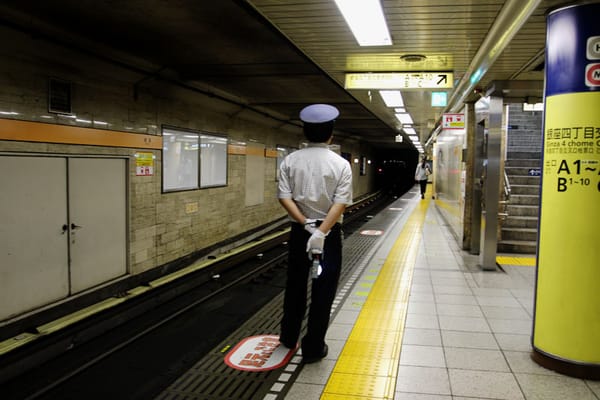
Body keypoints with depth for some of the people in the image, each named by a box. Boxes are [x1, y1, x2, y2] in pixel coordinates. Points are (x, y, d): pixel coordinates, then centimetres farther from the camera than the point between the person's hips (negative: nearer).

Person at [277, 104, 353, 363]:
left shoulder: (290, 161, -2)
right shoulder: (340, 164, -8)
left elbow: (284, 197, -10)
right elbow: (340, 203, -18)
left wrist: (306, 224, -12)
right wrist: (321, 232, -22)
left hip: (299, 231, 3)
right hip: (330, 233, -3)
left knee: (295, 285, 19)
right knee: (323, 291, 7)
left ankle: (289, 337, 35)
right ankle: (313, 348, 16)